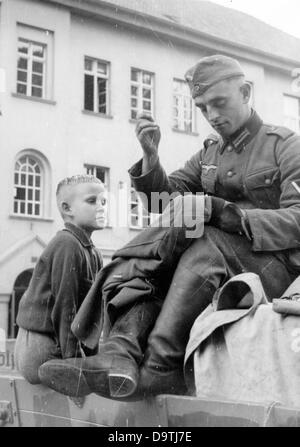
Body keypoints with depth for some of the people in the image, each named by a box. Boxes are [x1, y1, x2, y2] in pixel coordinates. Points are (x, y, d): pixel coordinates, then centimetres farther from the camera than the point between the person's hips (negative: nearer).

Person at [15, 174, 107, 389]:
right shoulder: (67, 245, -17)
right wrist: (73, 361, -20)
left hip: (56, 342, 9)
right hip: (40, 348, -9)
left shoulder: (93, 253, 12)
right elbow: (64, 307, -20)